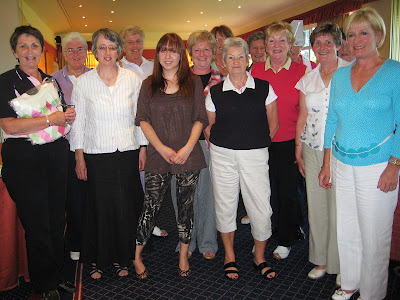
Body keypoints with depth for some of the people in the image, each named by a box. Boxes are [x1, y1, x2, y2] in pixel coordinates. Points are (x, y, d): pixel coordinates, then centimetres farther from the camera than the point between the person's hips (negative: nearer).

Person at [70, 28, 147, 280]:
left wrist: (143, 148, 4)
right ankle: (98, 259, 27)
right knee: (99, 207, 6)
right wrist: (79, 157, -1)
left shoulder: (132, 79, 3)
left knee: (126, 207, 6)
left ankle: (121, 258, 26)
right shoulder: (84, 82, 1)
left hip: (128, 153, 1)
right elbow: (78, 121, 3)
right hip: (96, 155, -1)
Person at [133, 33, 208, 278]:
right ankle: (136, 255, 20)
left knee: (186, 205, 9)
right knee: (151, 206, 1)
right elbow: (143, 120, 3)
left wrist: (187, 148, -10)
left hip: (189, 156, 0)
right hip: (158, 156, 0)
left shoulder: (194, 82, 6)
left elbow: (200, 119, 2)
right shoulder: (149, 85, 8)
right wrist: (162, 148, -9)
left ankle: (184, 255, 26)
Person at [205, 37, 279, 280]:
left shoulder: (264, 88, 2)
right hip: (223, 155, 1)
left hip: (255, 155, 0)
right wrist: (217, 147, 5)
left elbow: (273, 124, 9)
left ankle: (260, 257, 23)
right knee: (225, 205, 8)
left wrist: (257, 143, 7)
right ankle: (230, 256, 29)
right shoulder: (215, 92, 4)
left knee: (261, 208, -1)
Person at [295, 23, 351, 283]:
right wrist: (298, 150, 10)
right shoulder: (308, 79, 11)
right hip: (313, 150, 4)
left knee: (339, 206, 0)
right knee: (316, 205, 9)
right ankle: (321, 260, 25)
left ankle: (341, 265, 19)